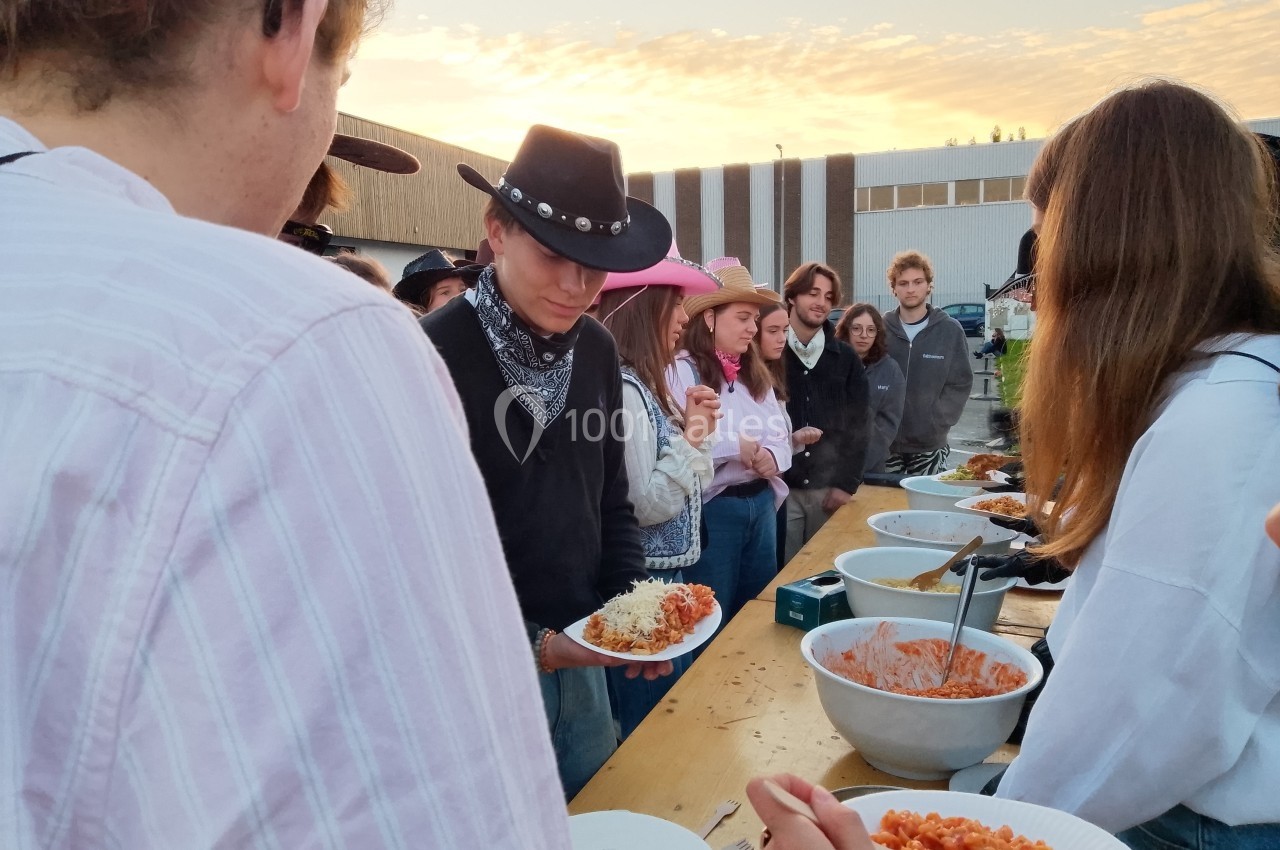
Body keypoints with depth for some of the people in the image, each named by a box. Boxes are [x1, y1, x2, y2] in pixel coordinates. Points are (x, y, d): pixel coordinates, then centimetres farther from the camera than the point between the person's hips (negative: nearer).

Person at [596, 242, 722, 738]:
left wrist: (694, 430, 1)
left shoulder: (648, 385, 8)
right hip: (644, 581, -9)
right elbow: (644, 506, -22)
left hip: (664, 573, 9)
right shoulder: (624, 390, -20)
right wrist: (689, 439, -15)